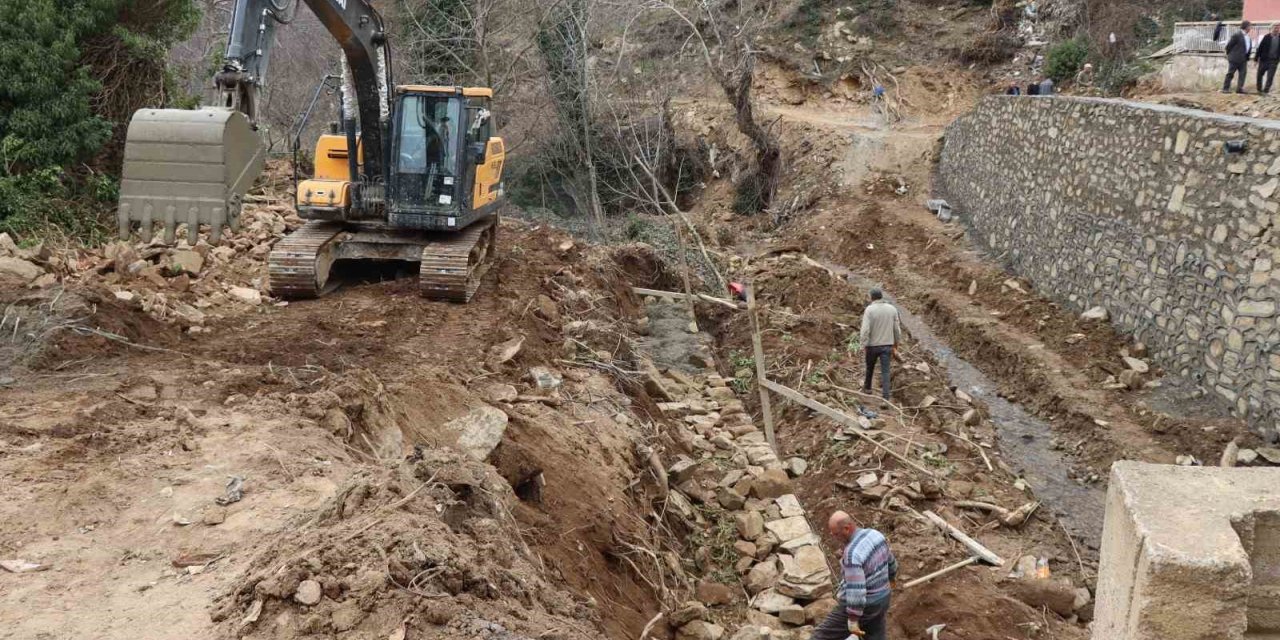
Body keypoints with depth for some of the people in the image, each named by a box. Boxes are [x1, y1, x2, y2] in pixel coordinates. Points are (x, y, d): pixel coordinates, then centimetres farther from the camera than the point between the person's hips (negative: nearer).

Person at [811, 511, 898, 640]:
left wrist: (853, 619, -24)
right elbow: (890, 561, 16)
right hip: (881, 599, 8)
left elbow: (856, 590, -31)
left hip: (860, 605, -8)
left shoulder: (852, 553, -31)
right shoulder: (875, 535, -3)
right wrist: (891, 577, 35)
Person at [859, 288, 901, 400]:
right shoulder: (892, 309, -1)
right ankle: (886, 397, -7)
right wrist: (896, 343, 16)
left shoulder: (869, 309, -13)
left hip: (873, 345, -2)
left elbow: (865, 330, -18)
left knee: (870, 367, 21)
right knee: (885, 371, 1)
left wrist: (864, 344, -10)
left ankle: (867, 387, 42)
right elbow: (897, 329, 4)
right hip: (887, 345, 2)